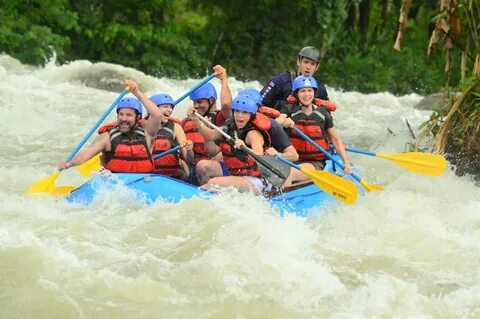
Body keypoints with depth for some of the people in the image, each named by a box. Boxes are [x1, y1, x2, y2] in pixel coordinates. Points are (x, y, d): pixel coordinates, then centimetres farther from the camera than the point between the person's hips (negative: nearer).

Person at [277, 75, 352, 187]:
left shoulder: (323, 114, 5)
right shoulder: (289, 110, 5)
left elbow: (336, 140, 11)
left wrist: (346, 163, 2)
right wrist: (283, 123, -39)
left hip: (317, 163, -2)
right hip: (294, 160, 2)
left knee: (292, 173, -34)